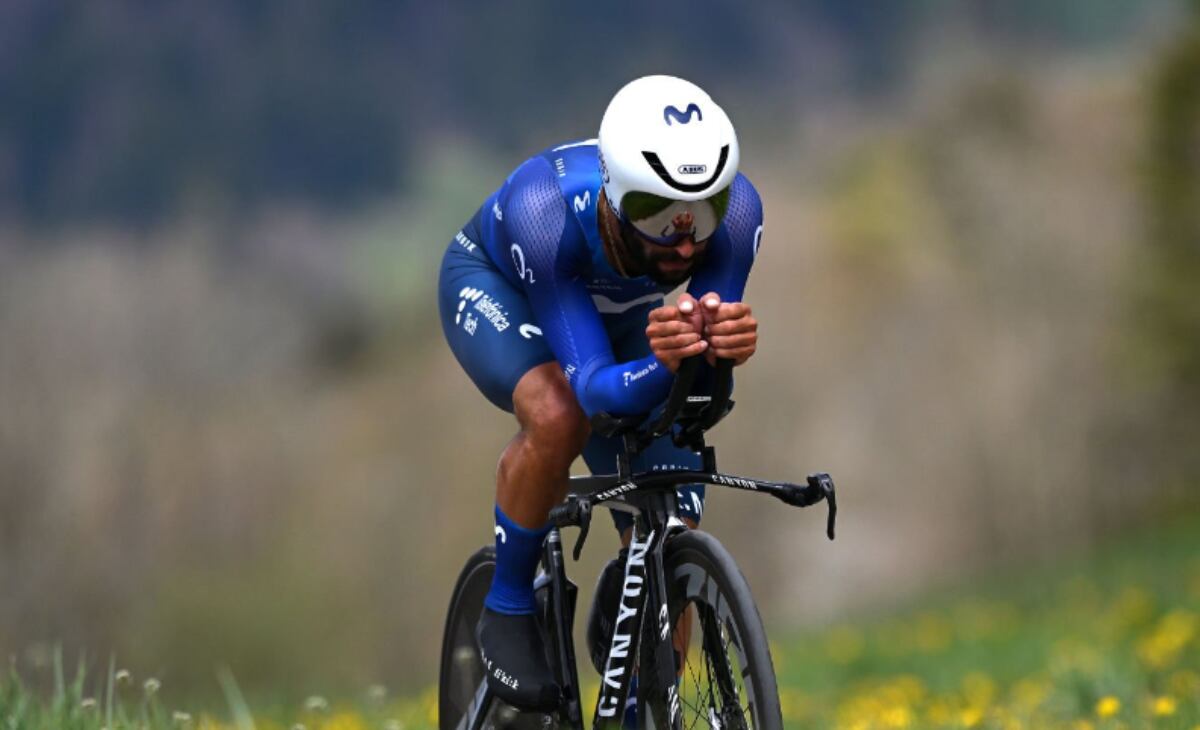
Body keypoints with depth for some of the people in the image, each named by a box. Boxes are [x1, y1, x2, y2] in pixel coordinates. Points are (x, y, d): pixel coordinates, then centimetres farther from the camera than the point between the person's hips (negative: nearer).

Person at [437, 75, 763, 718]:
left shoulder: (735, 211, -36)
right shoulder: (545, 209, -44)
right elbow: (595, 388, -45)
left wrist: (725, 348, -58)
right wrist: (662, 366, -66)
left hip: (621, 310, 4)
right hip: (494, 284, -4)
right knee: (558, 415, -36)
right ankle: (507, 612, -13)